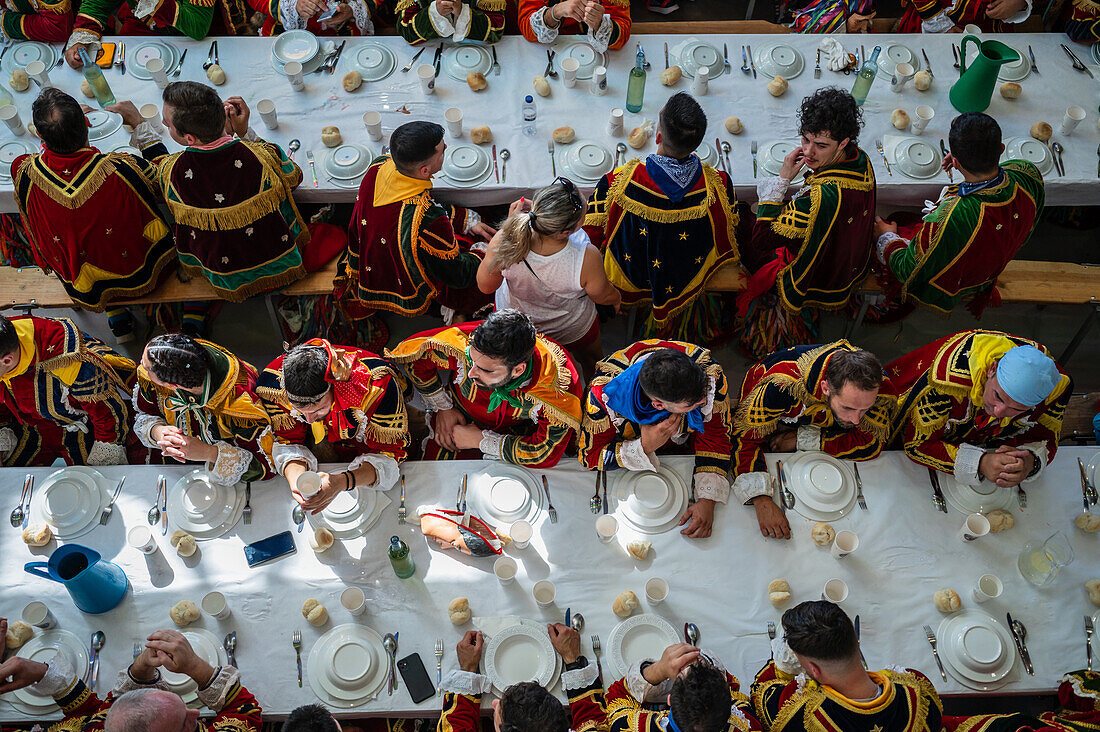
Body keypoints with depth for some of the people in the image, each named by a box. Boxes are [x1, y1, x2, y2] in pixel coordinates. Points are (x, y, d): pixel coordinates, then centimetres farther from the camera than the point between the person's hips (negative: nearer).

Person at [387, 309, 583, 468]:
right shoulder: (463, 345, -37)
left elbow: (543, 456, -24)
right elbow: (414, 354, -14)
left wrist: (480, 440, -21)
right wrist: (443, 408, -9)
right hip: (461, 417, 1)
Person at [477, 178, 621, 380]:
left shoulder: (503, 242, -40)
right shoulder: (586, 259, -44)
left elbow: (485, 286, -17)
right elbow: (602, 297, -19)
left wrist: (510, 223, -21)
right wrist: (616, 298, 8)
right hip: (572, 330, -1)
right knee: (590, 360, 37)